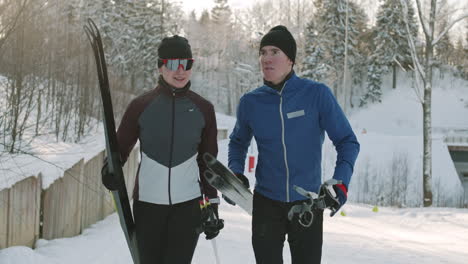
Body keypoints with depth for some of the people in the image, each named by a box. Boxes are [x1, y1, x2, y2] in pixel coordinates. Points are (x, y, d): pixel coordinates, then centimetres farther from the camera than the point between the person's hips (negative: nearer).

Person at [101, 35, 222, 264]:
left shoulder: (203, 109, 4)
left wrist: (212, 205, 8)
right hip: (147, 203, 0)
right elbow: (120, 148, 5)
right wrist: (110, 170, -17)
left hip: (188, 204, 0)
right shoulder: (141, 106, -1)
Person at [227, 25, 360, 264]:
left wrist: (340, 183, -20)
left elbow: (347, 142, -5)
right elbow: (238, 142, 17)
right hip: (266, 204, 2)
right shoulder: (250, 102, -2)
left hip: (308, 203, -2)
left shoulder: (317, 94, -10)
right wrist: (236, 173, -2)